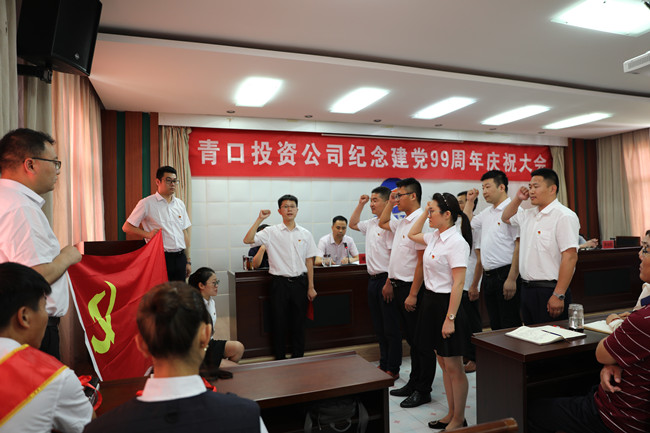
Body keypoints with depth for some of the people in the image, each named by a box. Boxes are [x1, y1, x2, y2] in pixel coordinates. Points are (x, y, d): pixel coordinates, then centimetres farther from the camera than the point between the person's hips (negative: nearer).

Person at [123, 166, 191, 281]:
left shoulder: (180, 204, 13)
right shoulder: (147, 203, -2)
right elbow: (127, 227, 0)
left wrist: (188, 261, 12)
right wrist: (148, 234, -15)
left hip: (180, 258, 5)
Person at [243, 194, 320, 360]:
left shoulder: (305, 234, 6)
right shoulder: (271, 232, -1)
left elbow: (309, 261, 8)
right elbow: (248, 240, -13)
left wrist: (311, 287, 6)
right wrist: (259, 219, -16)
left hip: (300, 282, 2)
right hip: (280, 283, -2)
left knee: (299, 322, 10)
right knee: (279, 323, 7)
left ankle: (298, 357, 26)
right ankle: (279, 358, 24)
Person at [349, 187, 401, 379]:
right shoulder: (371, 224, 12)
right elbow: (353, 224, 31)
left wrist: (389, 283, -23)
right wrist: (360, 204, 20)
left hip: (386, 280, -9)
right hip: (373, 279, 9)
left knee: (391, 328, 2)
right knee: (379, 327, 17)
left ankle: (393, 369, 14)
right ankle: (383, 365, 29)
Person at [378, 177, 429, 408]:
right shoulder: (401, 223, 11)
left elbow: (422, 261, -21)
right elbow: (382, 222, 33)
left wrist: (413, 294, -22)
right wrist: (390, 202, 18)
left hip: (411, 288, -9)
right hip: (399, 285, 9)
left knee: (417, 339, 2)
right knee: (409, 336, 17)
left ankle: (422, 391, 15)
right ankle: (413, 384, 30)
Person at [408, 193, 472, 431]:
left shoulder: (456, 242, -18)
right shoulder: (434, 236, 7)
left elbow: (458, 284, -20)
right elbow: (412, 234, 27)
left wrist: (450, 318, -22)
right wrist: (425, 211, 15)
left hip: (446, 304, -9)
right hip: (431, 301, 9)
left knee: (454, 367, 6)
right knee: (443, 363, 17)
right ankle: (451, 413, 32)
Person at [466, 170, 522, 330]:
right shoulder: (486, 213, 15)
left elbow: (520, 246, -18)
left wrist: (512, 279, -21)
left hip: (505, 274, -8)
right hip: (488, 277, 9)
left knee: (510, 326, -2)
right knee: (495, 326, 15)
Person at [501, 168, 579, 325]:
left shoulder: (564, 216, -13)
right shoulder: (528, 215, 12)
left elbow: (570, 257, -19)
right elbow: (506, 218, 32)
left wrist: (558, 295, -22)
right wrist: (517, 199, 13)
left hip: (549, 291, -8)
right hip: (527, 289, 8)